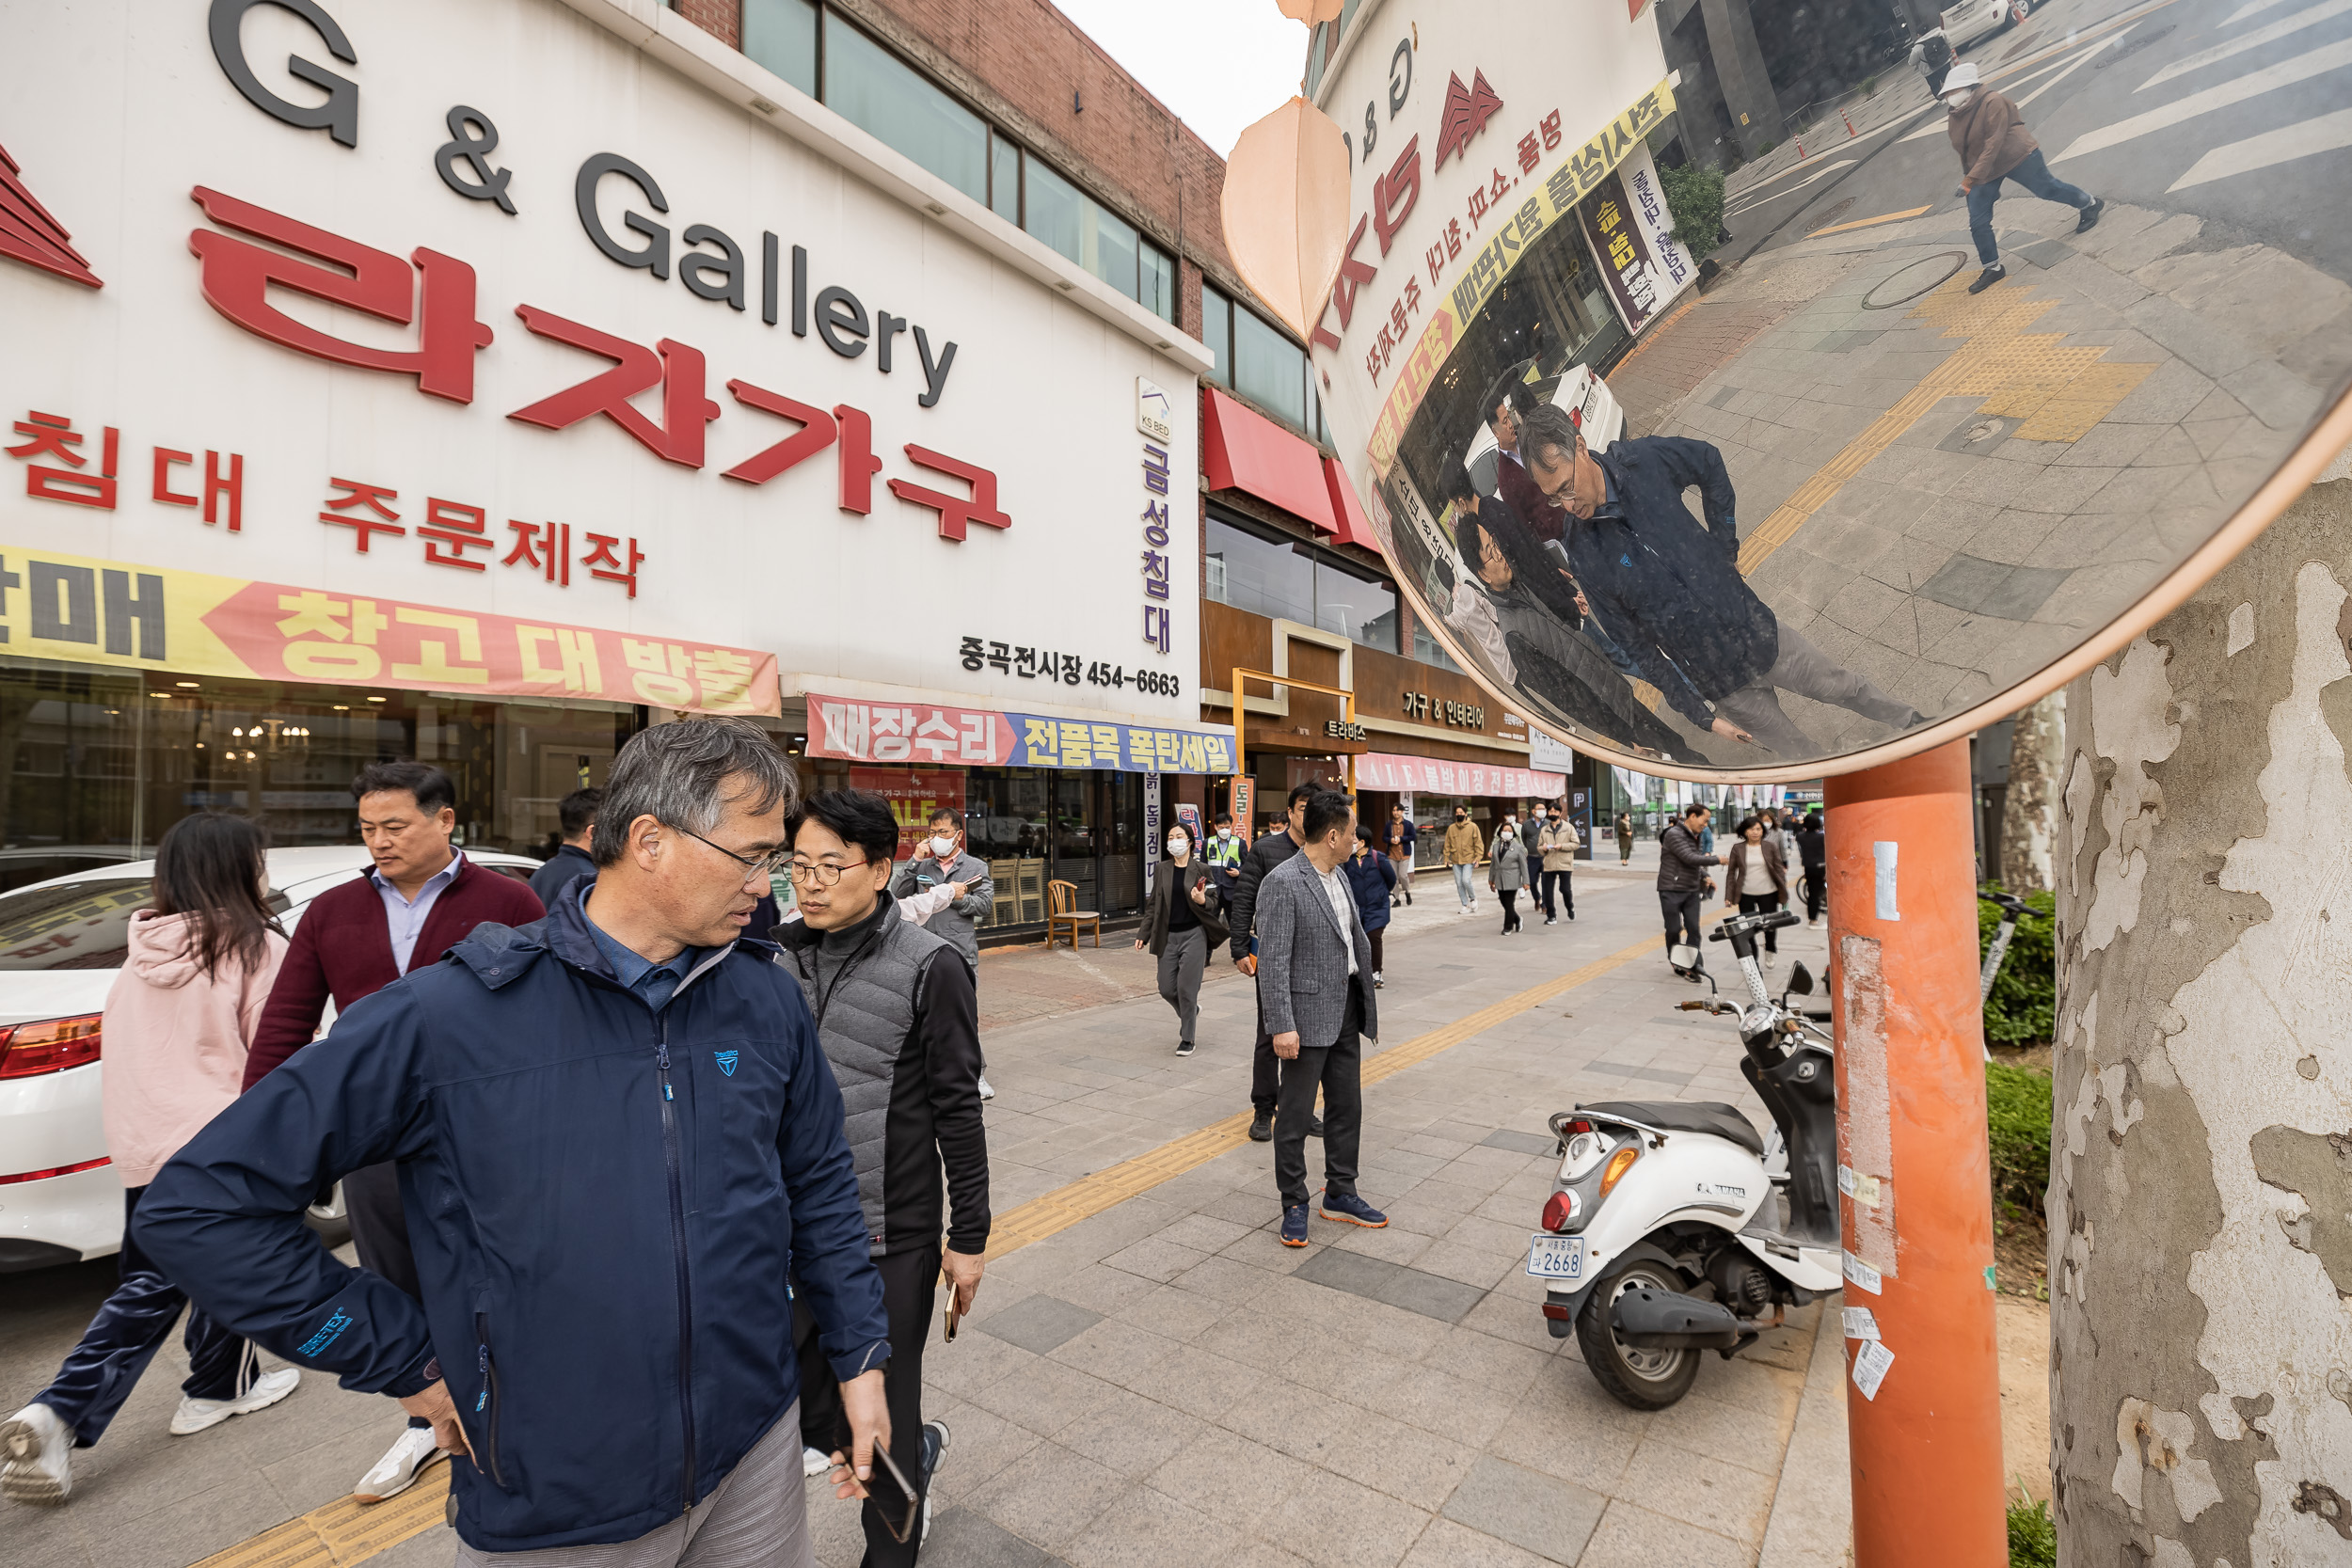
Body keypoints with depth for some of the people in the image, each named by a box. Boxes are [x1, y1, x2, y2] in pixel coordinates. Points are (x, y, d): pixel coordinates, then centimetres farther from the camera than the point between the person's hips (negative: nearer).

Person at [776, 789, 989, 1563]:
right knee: (803, 1408, 15)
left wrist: (968, 1236, -8)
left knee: (883, 1413, 11)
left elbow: (959, 1112, -11)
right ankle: (915, 1453, 45)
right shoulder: (779, 956, 1)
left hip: (892, 1241, -5)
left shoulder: (930, 967, -15)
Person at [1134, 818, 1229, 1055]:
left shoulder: (1201, 870, -1)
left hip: (1194, 934, -3)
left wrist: (1203, 901, -20)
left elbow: (1214, 901, 3)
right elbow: (1154, 905, 11)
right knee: (1167, 990, 5)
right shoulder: (1162, 869, 7)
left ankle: (1187, 1039, 11)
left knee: (1186, 989, -5)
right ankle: (1191, 1011, 36)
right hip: (1168, 936, 3)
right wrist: (1144, 933, 7)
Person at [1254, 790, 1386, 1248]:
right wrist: (1282, 1026, -22)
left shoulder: (1338, 877, 10)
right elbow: (1273, 961, -20)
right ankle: (1294, 1205, 21)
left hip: (1345, 1012, 8)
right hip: (1308, 1017, -8)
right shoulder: (1282, 883, -18)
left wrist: (1366, 1004, 17)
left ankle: (1339, 1194, 33)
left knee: (1346, 1108, 17)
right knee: (1296, 1115, 5)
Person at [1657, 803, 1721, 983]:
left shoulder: (1693, 836, 14)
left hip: (1692, 891, 7)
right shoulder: (1674, 834, -14)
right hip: (1672, 891, -7)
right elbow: (1690, 859, -22)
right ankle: (1676, 963, 18)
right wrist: (1716, 860, -12)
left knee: (1693, 929, 1)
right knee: (1674, 929, 2)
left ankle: (1693, 964, 6)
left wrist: (1705, 876, 5)